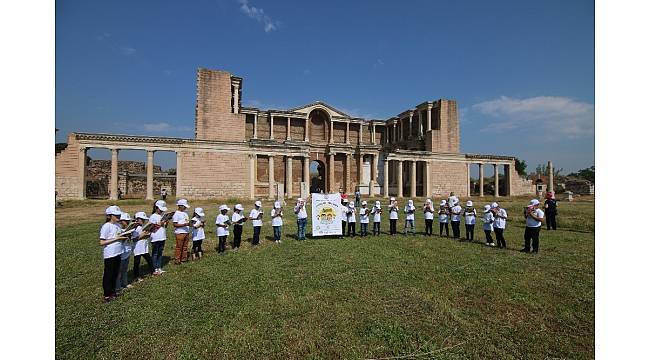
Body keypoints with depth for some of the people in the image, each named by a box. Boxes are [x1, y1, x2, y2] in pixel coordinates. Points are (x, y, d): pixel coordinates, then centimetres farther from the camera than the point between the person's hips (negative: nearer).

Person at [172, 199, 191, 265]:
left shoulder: (185, 213, 14)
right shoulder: (176, 214, -10)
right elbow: (175, 224, -15)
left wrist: (189, 223, 0)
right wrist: (184, 224, -23)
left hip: (186, 232, 7)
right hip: (180, 233, -7)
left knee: (185, 247, 13)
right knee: (179, 247, 0)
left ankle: (184, 258, 22)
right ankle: (177, 260, 9)